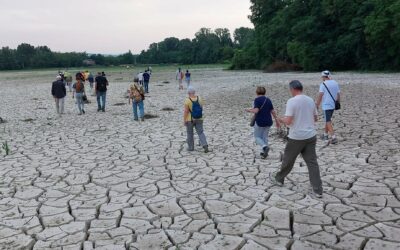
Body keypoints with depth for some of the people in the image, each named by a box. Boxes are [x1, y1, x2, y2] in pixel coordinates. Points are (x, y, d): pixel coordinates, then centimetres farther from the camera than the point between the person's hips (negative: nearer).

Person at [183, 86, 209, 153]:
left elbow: (186, 111, -18)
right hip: (199, 119, 3)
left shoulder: (187, 100, -18)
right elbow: (201, 107, 6)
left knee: (190, 133, 14)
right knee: (200, 133, 6)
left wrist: (184, 120, -9)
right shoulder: (199, 98, -5)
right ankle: (205, 145, -10)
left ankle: (191, 147, 21)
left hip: (190, 119, -3)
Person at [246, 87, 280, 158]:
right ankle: (264, 152, 17)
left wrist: (249, 110, -2)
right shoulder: (268, 100, 7)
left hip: (259, 122, -5)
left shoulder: (257, 99, -11)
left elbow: (256, 111, -20)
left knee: (257, 137, 8)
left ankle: (265, 147, -17)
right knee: (265, 137, 16)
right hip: (268, 122, 6)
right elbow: (273, 111, 6)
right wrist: (277, 121, 12)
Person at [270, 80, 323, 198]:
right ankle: (317, 190, 3)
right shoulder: (310, 100, 6)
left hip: (296, 137, -5)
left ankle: (279, 179, 34)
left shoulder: (292, 101, -14)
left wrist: (281, 120, 2)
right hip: (311, 136, 5)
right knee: (312, 162, 5)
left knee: (288, 160, 14)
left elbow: (288, 121, -19)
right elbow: (315, 118, 15)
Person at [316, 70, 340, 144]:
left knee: (328, 122, -4)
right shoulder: (335, 83, 8)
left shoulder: (323, 84, -11)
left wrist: (317, 105, -10)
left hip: (326, 105, -7)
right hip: (333, 105, 7)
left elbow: (320, 95, -15)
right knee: (328, 120, 21)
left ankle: (333, 137, -12)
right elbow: (338, 94, 10)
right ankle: (325, 134, 32)